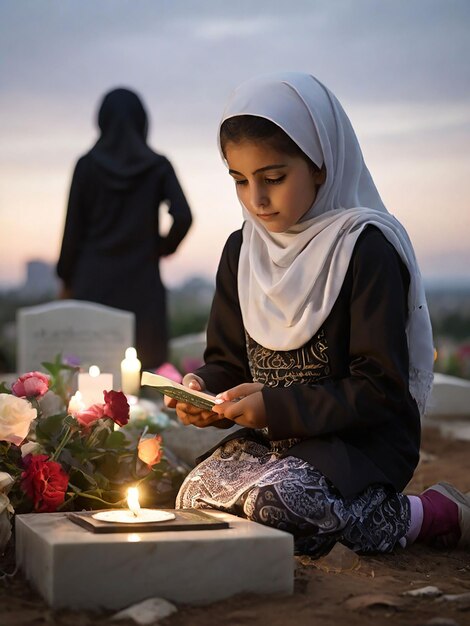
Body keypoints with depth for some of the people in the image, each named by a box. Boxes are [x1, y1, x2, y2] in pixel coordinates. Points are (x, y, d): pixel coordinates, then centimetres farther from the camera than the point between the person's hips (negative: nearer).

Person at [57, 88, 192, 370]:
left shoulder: (87, 164, 0)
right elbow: (183, 218, -11)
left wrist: (67, 282, 10)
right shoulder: (158, 166, 0)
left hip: (93, 281, 0)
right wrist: (161, 249, 7)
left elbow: (73, 229, 1)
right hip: (142, 283, 0)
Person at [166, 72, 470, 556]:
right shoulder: (242, 251, 7)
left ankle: (431, 514, -8)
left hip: (365, 440, -7)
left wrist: (277, 407, -23)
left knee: (277, 501, -32)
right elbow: (228, 359, 13)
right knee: (197, 496, -17)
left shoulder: (365, 249, -14)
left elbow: (380, 390, -16)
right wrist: (204, 389, -10)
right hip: (274, 437, 7)